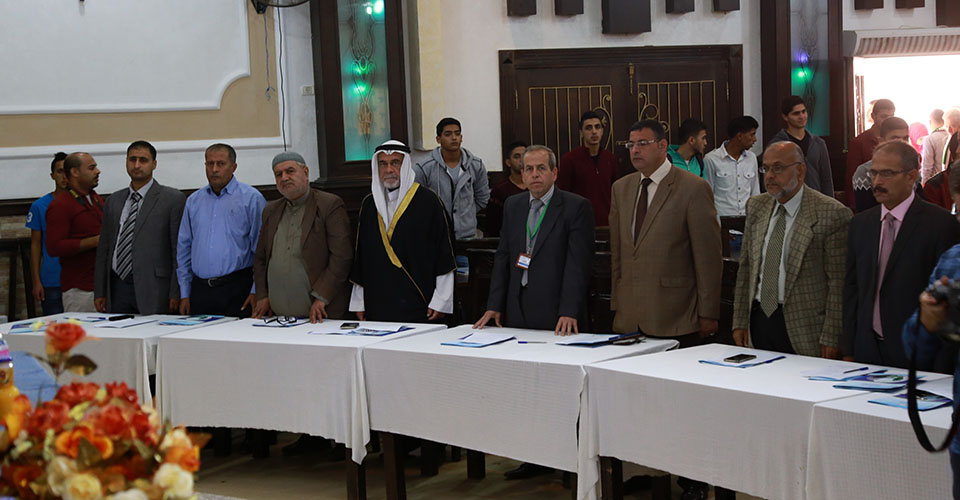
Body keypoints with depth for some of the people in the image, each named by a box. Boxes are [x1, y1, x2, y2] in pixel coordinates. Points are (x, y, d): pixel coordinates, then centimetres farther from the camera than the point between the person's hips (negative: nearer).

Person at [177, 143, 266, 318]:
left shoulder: (251, 198, 0)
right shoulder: (194, 201, 15)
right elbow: (184, 248, 18)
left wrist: (257, 291, -10)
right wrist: (184, 293, 13)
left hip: (237, 290, -4)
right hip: (200, 289, 4)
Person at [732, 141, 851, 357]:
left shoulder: (831, 214, -10)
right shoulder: (756, 207, 10)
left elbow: (838, 283, -11)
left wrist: (831, 338, -13)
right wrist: (740, 321, 9)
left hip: (804, 329, -5)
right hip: (759, 320, 5)